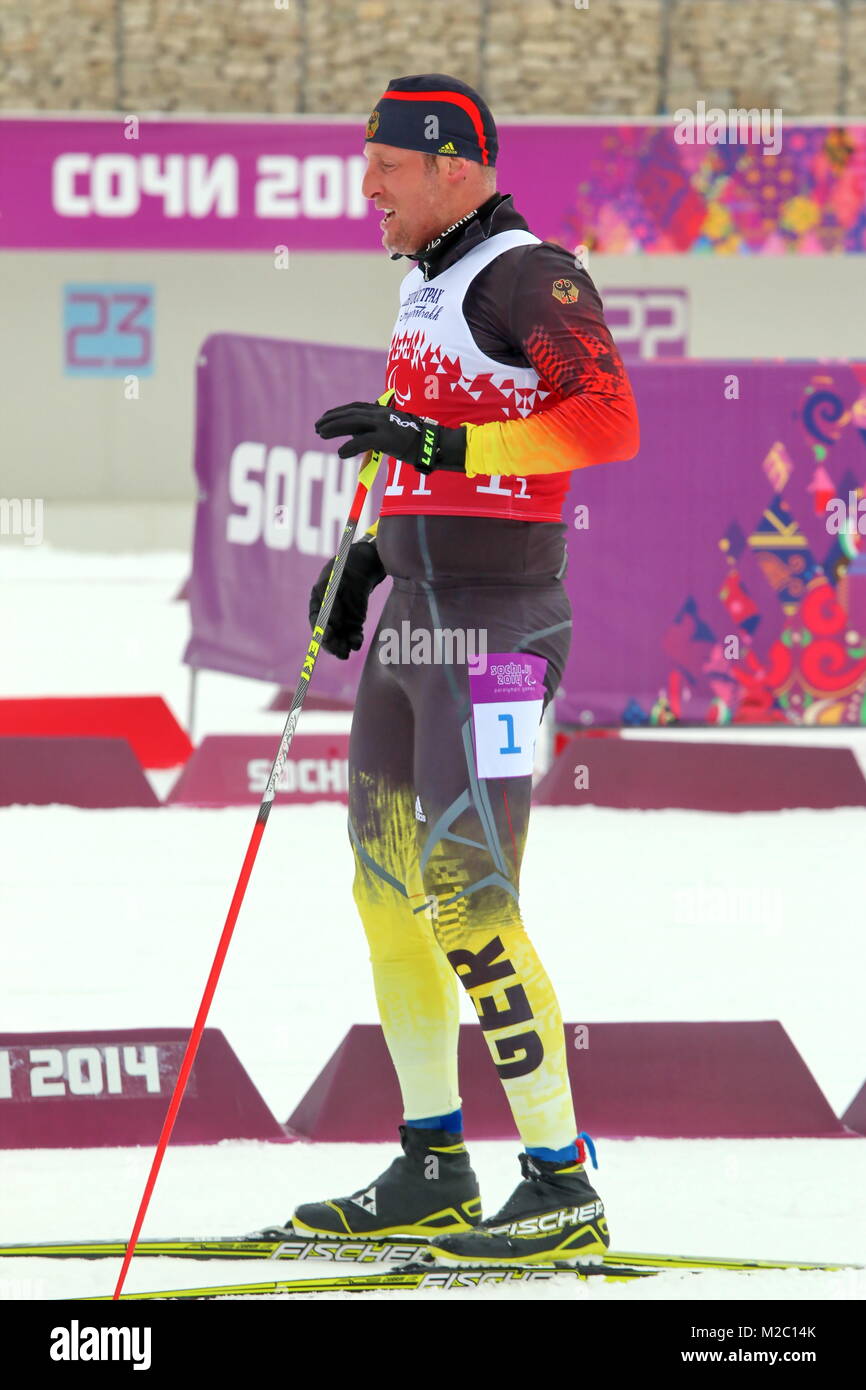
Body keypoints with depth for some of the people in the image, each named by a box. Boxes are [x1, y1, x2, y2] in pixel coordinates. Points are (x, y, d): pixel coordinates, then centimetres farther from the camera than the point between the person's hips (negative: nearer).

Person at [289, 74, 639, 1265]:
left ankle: (564, 1187, -8)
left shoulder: (530, 273, -12)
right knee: (389, 894, 12)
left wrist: (436, 444, -29)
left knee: (468, 906, -12)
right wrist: (367, 556, 22)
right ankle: (433, 1173, 21)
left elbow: (608, 418, -25)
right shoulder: (431, 284, 15)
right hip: (415, 626, 10)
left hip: (494, 636, -10)